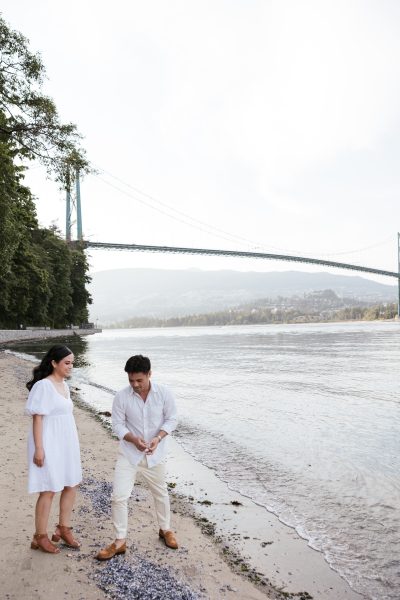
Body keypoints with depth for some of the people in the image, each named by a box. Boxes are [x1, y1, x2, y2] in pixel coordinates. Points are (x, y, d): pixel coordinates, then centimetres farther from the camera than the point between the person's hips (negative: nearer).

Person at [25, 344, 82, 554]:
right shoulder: (43, 386, -17)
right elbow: (37, 418, -17)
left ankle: (63, 528, 29)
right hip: (49, 444, -8)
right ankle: (40, 537, 19)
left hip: (66, 443, 8)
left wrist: (72, 443, 16)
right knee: (48, 490, 3)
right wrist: (39, 448, -19)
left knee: (71, 485, 13)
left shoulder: (64, 385, 7)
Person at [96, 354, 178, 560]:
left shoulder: (164, 393, -14)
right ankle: (119, 542, 15)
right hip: (128, 453, 0)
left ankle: (165, 530, 43)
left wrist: (158, 438, -21)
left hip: (154, 454, 1)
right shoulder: (121, 396, -15)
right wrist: (133, 439, -25)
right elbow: (118, 425, -8)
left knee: (160, 493, 18)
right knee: (119, 496, -5)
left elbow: (171, 419, -5)